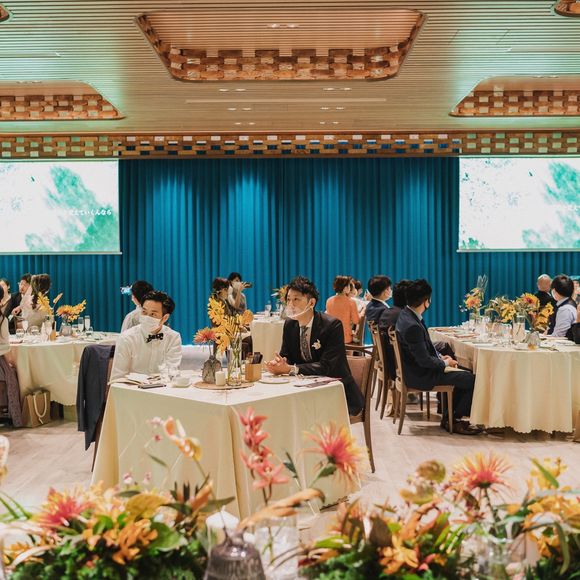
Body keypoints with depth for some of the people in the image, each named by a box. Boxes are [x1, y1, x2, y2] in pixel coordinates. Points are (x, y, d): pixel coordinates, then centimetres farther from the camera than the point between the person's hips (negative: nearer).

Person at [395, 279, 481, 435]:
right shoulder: (412, 326, -30)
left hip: (414, 368, 10)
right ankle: (454, 420, 9)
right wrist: (444, 363, -8)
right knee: (472, 380, -7)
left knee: (463, 374, 18)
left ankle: (450, 416, 20)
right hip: (420, 376, -10)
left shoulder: (406, 314, 2)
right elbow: (424, 360, -25)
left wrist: (440, 357, 6)